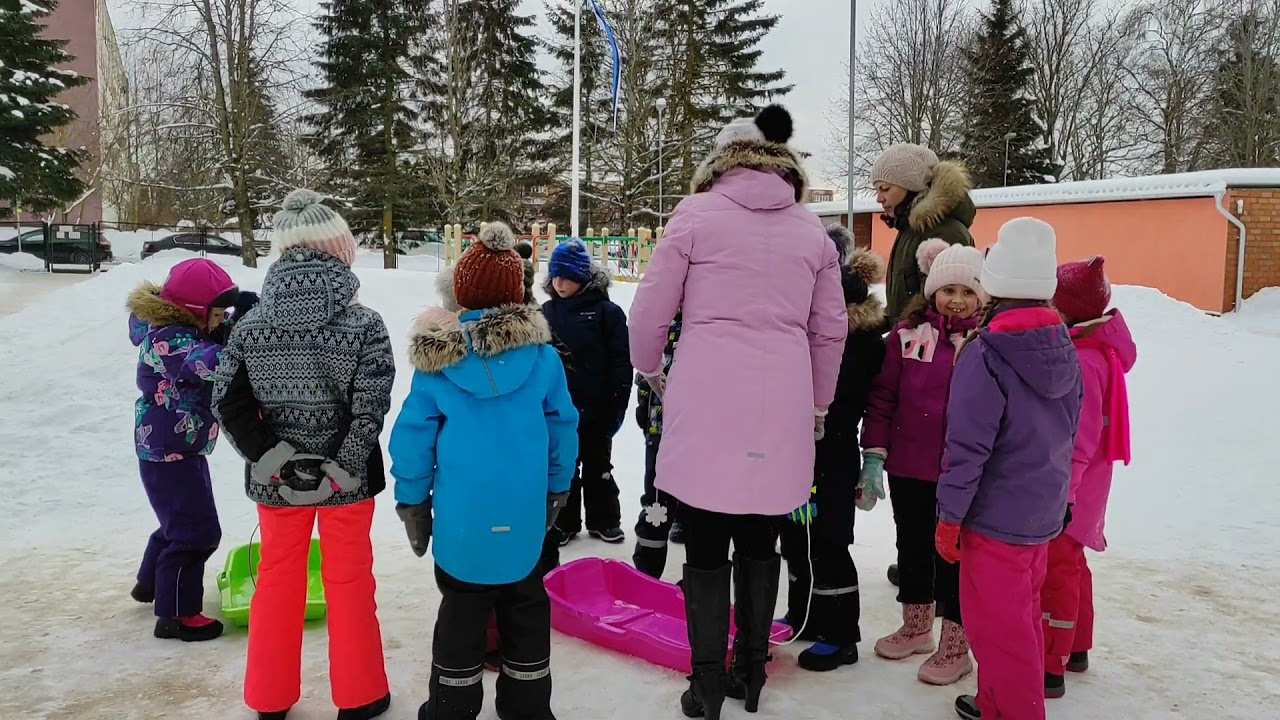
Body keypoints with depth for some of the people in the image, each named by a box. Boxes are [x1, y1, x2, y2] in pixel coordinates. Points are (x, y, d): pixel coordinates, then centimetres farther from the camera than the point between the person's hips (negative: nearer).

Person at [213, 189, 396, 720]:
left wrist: (273, 458, -8)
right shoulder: (364, 325, -15)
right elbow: (370, 410, -20)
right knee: (349, 582, 12)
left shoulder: (251, 326, -5)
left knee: (278, 581, 18)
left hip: (278, 479, 3)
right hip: (345, 478, -3)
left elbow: (229, 403, -8)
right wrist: (339, 467, -13)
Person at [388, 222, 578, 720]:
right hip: (525, 513, 1)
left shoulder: (437, 357, -5)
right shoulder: (541, 354, -4)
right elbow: (562, 425, 2)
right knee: (526, 607, 15)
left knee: (461, 608, 13)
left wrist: (412, 501, 7)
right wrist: (558, 488, 14)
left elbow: (413, 433, -3)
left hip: (461, 514, 0)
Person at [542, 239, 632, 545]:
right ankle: (564, 522, 27)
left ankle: (604, 520, 28)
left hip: (595, 408, -3)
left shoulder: (606, 312, -9)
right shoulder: (546, 312, 3)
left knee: (597, 466, 13)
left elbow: (621, 362, -9)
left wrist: (618, 404, -11)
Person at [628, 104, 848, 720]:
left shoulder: (697, 213, 0)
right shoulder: (812, 230, 11)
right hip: (782, 404, 4)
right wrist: (817, 406, 26)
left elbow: (650, 310, 0)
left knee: (706, 547, 6)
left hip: (706, 400, -3)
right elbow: (830, 329, 14)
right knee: (760, 542, 16)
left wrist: (651, 372, 18)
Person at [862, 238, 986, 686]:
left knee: (955, 555, 8)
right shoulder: (908, 334, -3)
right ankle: (916, 628, 38)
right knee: (912, 546, 18)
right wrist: (874, 454, -3)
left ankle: (955, 647, 24)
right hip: (908, 466, 3)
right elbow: (883, 396, 0)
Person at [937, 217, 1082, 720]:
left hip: (996, 517, -8)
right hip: (1045, 513, 8)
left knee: (997, 626, 5)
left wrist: (949, 517, -12)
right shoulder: (1065, 352, 2)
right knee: (1022, 616, 21)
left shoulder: (983, 356, -22)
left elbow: (967, 448, -22)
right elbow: (1068, 436, 12)